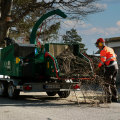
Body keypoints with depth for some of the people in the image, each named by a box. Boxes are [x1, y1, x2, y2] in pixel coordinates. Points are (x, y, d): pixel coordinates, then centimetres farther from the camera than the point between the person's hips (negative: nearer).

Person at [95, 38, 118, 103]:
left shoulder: (103, 50, -11)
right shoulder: (110, 49, 17)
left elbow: (103, 60, -20)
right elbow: (115, 56, 25)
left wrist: (99, 67, -13)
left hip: (110, 67, -9)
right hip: (115, 66, 9)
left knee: (107, 83, -5)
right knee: (112, 83, 16)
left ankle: (109, 99, -7)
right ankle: (115, 98, 18)